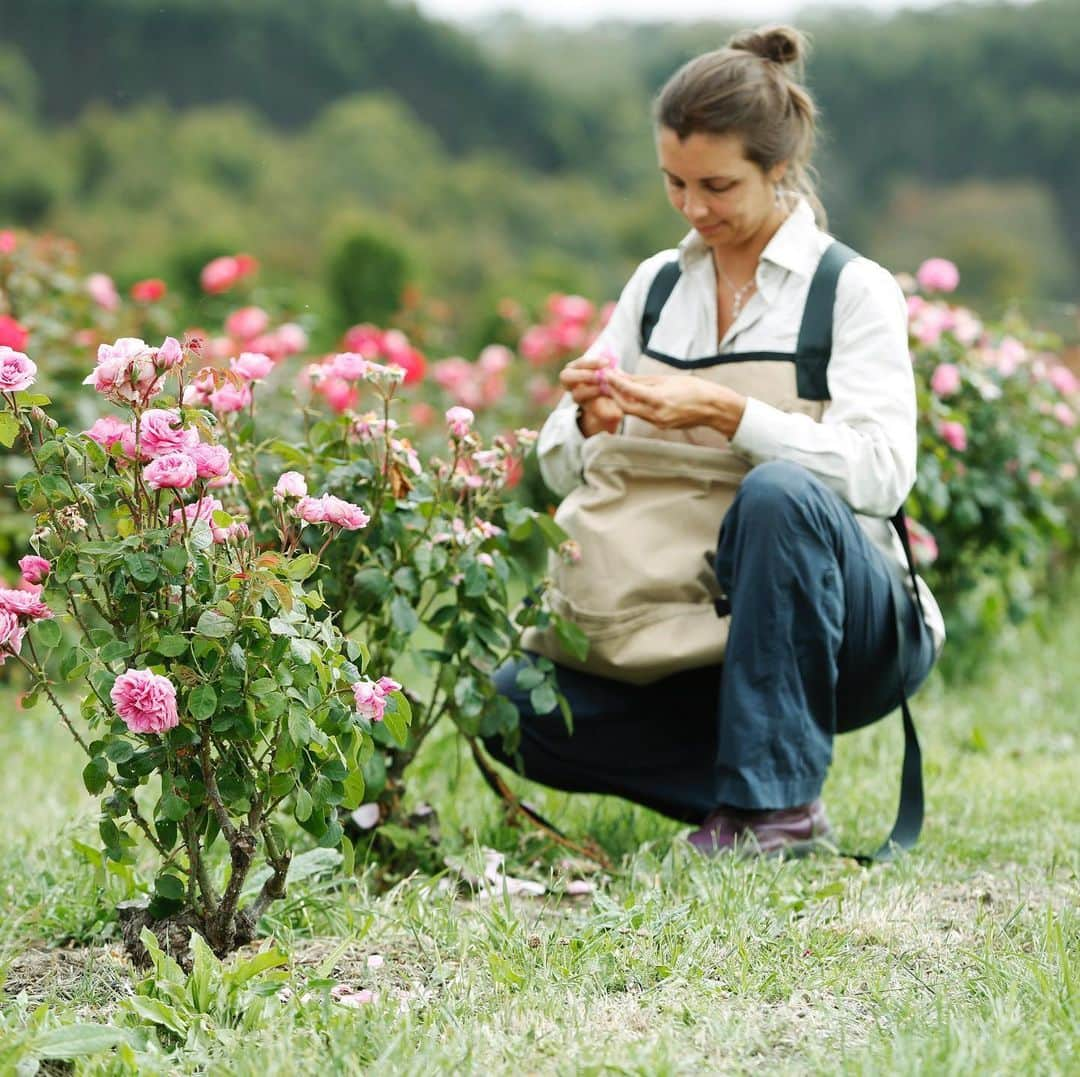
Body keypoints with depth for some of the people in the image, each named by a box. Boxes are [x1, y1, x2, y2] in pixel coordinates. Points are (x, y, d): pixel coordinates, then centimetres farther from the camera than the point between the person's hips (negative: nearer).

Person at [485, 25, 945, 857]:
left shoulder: (853, 290, -5)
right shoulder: (656, 285, 10)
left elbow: (882, 472, -19)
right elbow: (563, 472, 9)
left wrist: (728, 414, -28)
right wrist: (588, 421, -14)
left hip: (836, 626, -4)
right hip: (685, 634, 4)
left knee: (778, 492, -35)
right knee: (516, 708, -19)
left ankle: (779, 802, -25)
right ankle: (740, 787, -2)